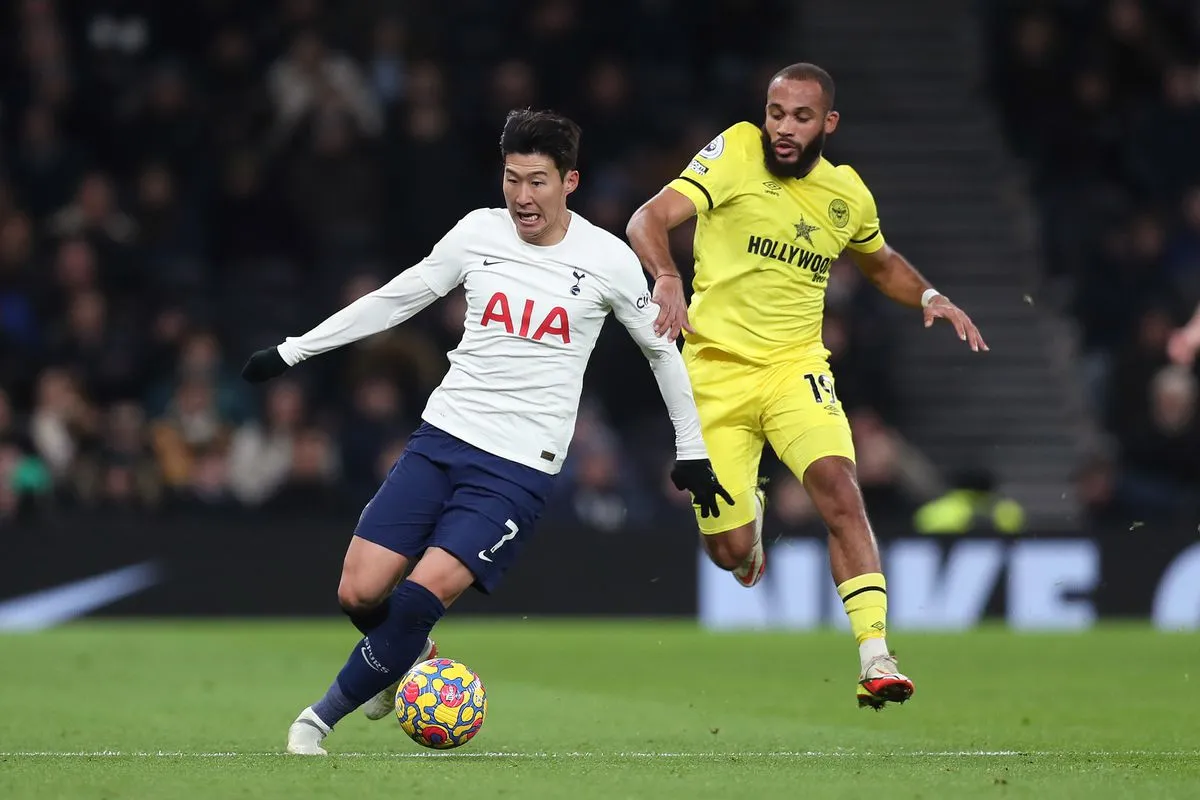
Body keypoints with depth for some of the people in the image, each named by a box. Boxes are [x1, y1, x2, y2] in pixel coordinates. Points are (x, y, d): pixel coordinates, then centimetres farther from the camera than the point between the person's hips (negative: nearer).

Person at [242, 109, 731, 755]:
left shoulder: (608, 260, -4)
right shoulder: (479, 232, 3)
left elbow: (662, 348, 10)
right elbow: (398, 297, 15)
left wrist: (691, 453, 14)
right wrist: (294, 351, 16)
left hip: (521, 469, -3)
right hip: (441, 438, 3)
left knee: (424, 593, -20)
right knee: (359, 594, -8)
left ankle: (323, 719, -2)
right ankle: (407, 655, 27)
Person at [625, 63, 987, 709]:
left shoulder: (847, 193, 7)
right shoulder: (736, 154, -7)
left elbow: (880, 263, 28)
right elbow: (648, 220, -18)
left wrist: (930, 297, 9)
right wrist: (667, 278, -38)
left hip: (796, 365, 2)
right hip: (716, 370, -2)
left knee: (838, 486, -25)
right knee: (730, 552, -1)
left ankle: (875, 657, -27)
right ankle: (749, 511, 39)